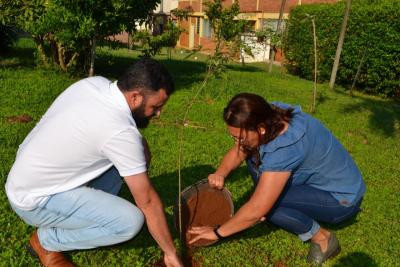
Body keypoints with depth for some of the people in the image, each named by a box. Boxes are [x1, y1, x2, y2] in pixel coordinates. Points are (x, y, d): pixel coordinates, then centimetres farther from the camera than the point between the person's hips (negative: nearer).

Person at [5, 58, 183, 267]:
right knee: (131, 221, -19)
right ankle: (46, 240, 1)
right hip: (35, 200, -8)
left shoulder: (94, 83, -7)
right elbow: (148, 202, -21)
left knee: (126, 157, 4)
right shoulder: (121, 131, -29)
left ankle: (83, 214, 13)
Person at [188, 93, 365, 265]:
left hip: (342, 198, -7)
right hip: (317, 180, 7)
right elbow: (238, 152, -1)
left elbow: (256, 210, -33)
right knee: (253, 152, -4)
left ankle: (322, 238, -6)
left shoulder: (286, 148, -37)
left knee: (266, 203, -28)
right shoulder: (270, 118, -15)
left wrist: (217, 232, -20)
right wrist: (221, 173, -21)